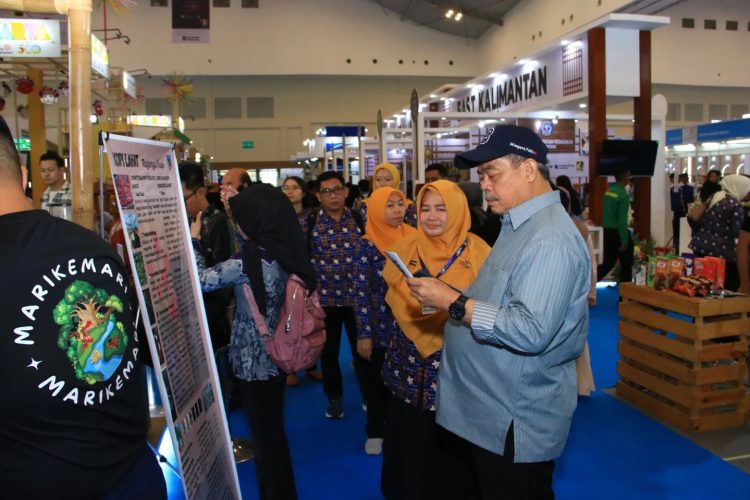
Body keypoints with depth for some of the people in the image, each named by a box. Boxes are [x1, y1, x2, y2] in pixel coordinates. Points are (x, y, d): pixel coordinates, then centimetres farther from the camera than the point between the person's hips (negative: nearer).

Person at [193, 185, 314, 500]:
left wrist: (193, 241, -1)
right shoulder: (287, 251, 0)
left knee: (265, 437, 8)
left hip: (255, 361, -8)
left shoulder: (251, 258, -23)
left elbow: (202, 281, -15)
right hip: (276, 354, 8)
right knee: (274, 432, 22)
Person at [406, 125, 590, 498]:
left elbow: (532, 332, -31)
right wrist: (446, 299, 6)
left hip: (514, 425, -10)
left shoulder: (551, 240, -23)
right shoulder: (518, 226, 11)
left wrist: (453, 303, -27)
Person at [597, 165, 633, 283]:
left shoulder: (608, 191, 6)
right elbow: (622, 219, -20)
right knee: (626, 265, 9)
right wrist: (624, 241, -17)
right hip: (618, 232, -7)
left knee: (608, 263, 14)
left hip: (607, 231, 7)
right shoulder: (623, 195, -17)